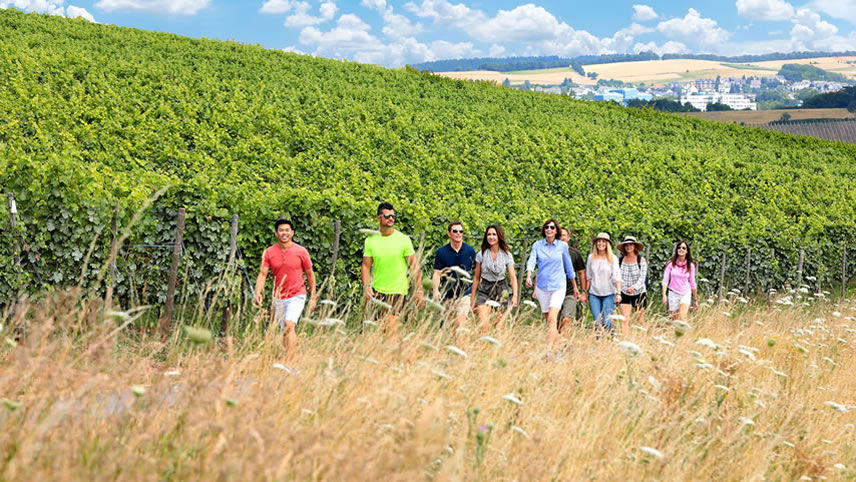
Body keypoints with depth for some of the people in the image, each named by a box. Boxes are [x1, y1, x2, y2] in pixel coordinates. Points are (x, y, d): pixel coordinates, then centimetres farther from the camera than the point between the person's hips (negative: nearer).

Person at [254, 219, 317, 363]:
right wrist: (258, 292, -21)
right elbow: (262, 274, -4)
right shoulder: (269, 252, 1)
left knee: (290, 325, -22)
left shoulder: (301, 251, -4)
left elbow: (310, 274, 4)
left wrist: (313, 298, 5)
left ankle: (288, 362, -25)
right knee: (284, 331, 11)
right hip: (278, 298, 4)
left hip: (297, 296, -4)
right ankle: (292, 359, 25)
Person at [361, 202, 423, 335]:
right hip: (377, 291, 3)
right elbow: (366, 266, 6)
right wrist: (366, 286, -8)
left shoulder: (403, 239, -4)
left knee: (391, 327, -10)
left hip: (398, 291, -3)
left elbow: (414, 267, -3)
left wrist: (419, 290, -7)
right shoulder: (371, 240, 2)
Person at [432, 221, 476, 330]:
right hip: (447, 294, 1)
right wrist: (436, 290, -15)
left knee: (460, 322, -16)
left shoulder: (470, 250, 3)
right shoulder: (442, 252, 1)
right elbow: (437, 273, -2)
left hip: (464, 293, -1)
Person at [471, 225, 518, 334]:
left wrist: (515, 295, -11)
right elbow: (476, 278, 7)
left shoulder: (507, 255, 1)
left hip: (501, 290, 0)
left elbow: (513, 277, 1)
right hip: (484, 290, 0)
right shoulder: (481, 255, 2)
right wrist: (473, 298, 8)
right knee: (483, 324, -16)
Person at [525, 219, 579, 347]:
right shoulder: (537, 245, 3)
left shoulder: (563, 246, 1)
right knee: (548, 319, 10)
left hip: (558, 286, -2)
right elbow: (531, 261, -10)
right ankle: (555, 344, 25)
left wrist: (575, 287, 17)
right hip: (542, 286, 2)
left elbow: (569, 267, 10)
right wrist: (528, 276, -30)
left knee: (552, 319, -17)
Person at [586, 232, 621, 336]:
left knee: (607, 321, -7)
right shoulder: (591, 257, 6)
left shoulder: (613, 258, 0)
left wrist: (618, 293, -14)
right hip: (594, 294, 2)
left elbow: (617, 277, -5)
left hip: (609, 294, -2)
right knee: (597, 321, -6)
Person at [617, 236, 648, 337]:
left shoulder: (641, 260, -4)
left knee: (640, 319, 7)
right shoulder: (620, 260, 2)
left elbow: (642, 278, -10)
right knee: (625, 319, -9)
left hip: (639, 292, -1)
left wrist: (634, 287, -26)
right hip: (624, 293, 1)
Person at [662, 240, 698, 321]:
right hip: (673, 293, 0)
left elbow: (692, 283, 9)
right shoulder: (671, 264, -2)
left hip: (686, 294, 0)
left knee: (682, 318, -19)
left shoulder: (690, 266, 1)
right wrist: (664, 295, -14)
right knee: (675, 320, 3)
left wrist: (695, 299, 13)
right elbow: (665, 280, -4)